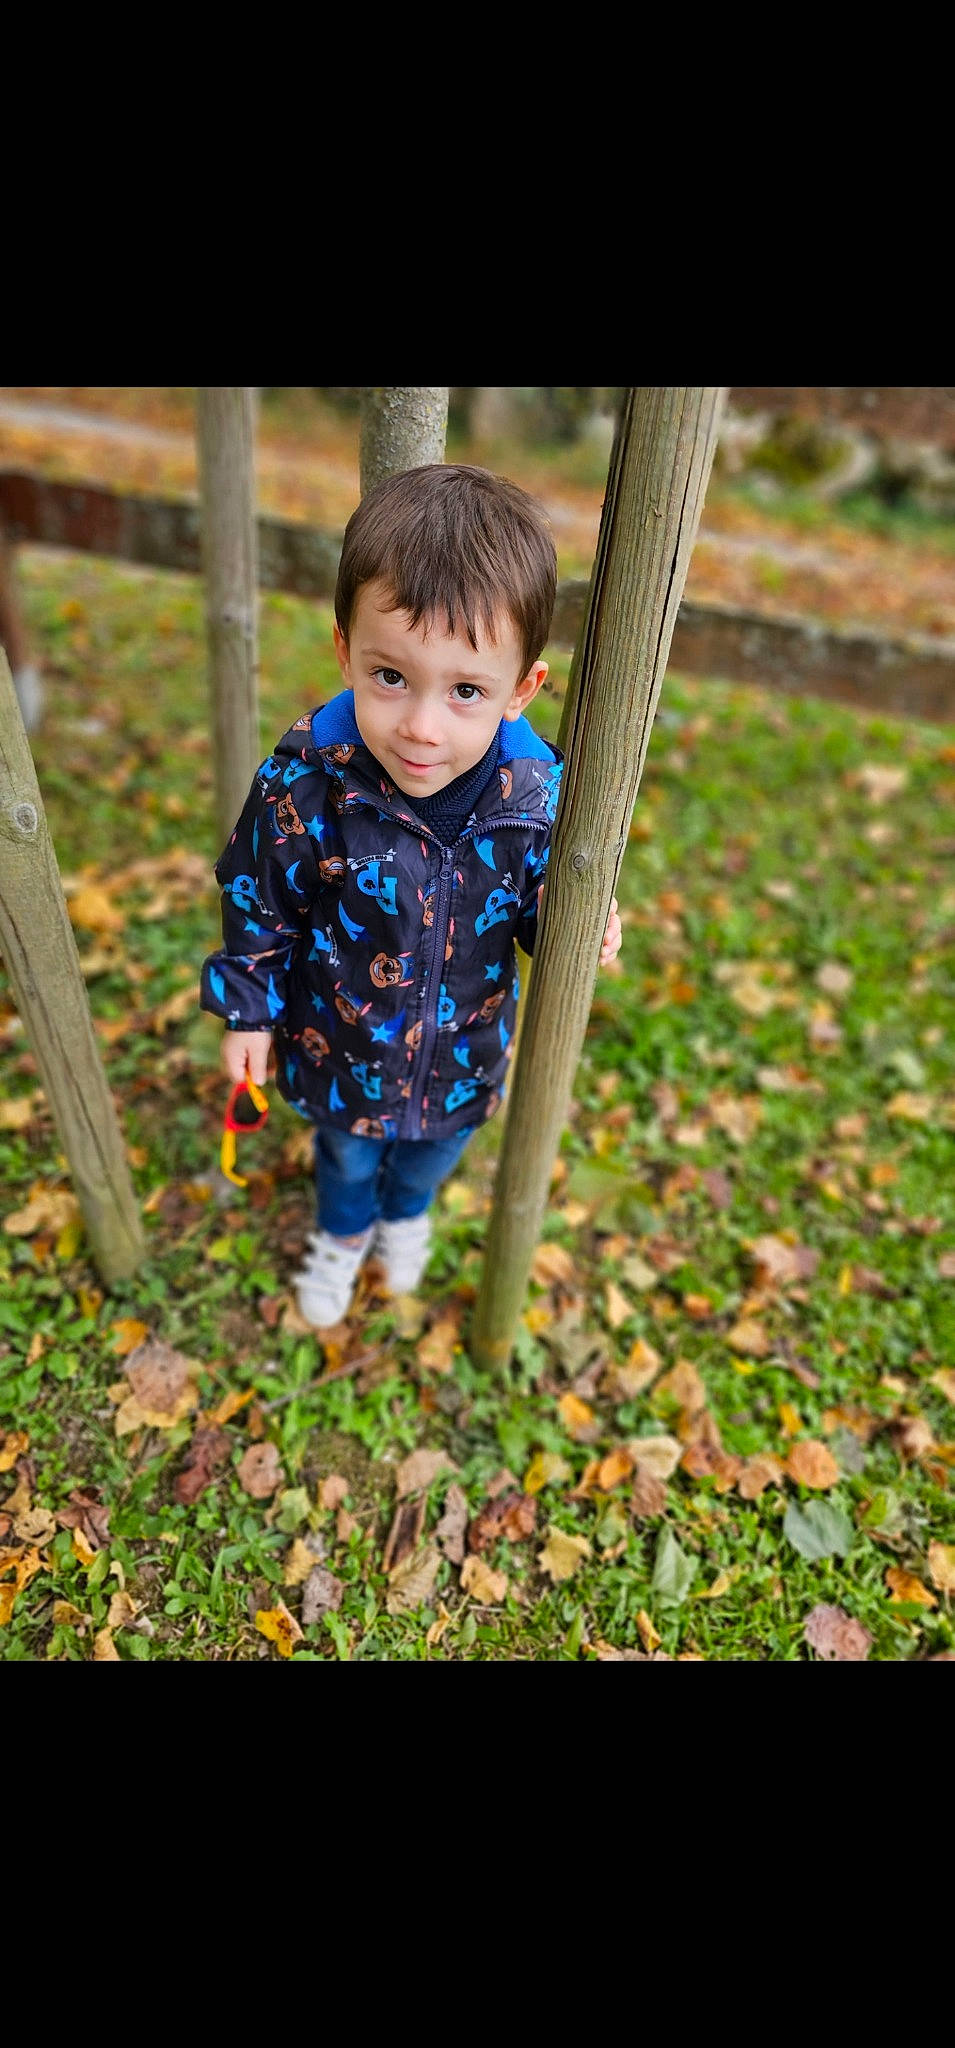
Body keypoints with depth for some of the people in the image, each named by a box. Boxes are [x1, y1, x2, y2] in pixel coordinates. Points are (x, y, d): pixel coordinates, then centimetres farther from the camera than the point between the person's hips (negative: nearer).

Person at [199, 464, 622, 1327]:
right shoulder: (304, 784, -29)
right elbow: (259, 902, -12)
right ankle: (344, 1231, 66)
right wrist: (248, 1007, -3)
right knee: (347, 1154, 29)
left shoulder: (536, 796, -25)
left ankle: (406, 1214, 70)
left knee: (434, 1150, 32)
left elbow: (539, 901, -7)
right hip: (339, 1050, -1)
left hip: (462, 1053, 2)